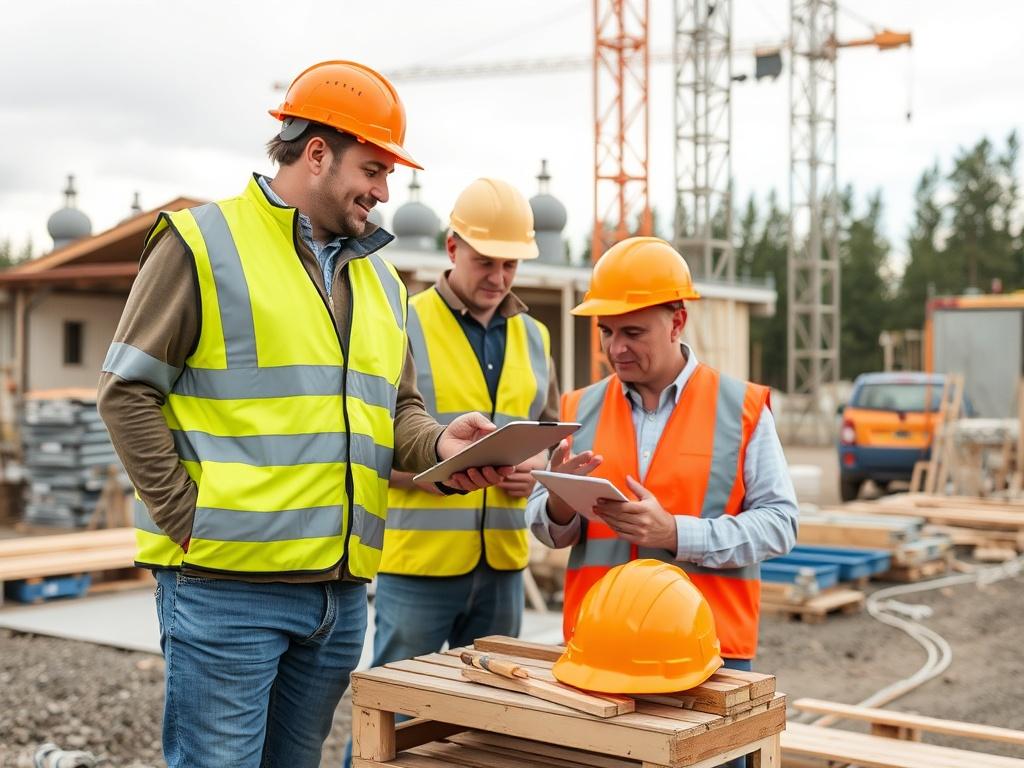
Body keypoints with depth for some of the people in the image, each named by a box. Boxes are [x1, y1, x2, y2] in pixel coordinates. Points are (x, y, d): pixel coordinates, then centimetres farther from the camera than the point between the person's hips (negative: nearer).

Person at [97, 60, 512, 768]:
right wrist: (187, 515, -13)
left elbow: (398, 411, 19)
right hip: (227, 583, -6)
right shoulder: (203, 243, -4)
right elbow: (128, 393, -6)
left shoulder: (380, 279, 17)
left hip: (342, 591, 7)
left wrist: (438, 444, -3)